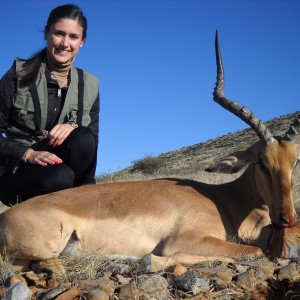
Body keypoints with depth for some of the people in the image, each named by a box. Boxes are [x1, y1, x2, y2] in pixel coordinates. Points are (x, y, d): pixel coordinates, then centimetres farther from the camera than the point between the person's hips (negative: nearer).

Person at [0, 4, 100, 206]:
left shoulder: (90, 85, 6)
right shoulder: (20, 74, -3)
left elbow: (93, 138, 1)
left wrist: (74, 128, -21)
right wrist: (28, 153, -22)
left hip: (68, 166, 4)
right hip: (16, 171, -3)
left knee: (83, 139, -29)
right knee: (60, 177, -37)